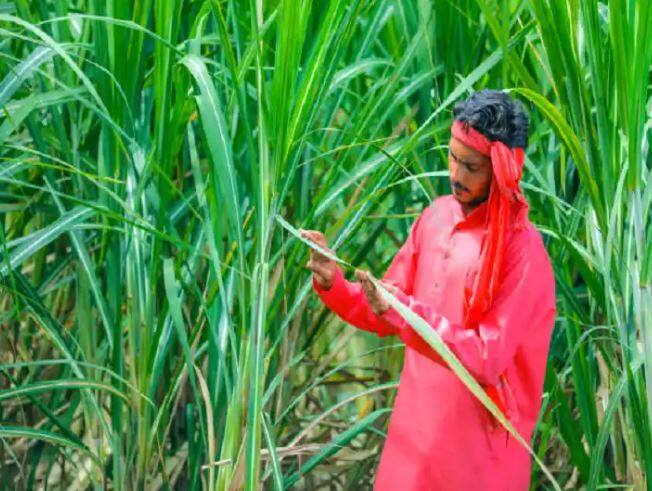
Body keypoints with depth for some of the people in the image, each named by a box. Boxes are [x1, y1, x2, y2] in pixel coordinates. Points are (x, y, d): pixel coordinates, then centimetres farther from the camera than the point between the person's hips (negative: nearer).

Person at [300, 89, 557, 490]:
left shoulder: (522, 251, -17)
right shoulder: (437, 216, 4)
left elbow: (488, 359, -23)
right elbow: (387, 316, 10)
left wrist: (404, 313, -30)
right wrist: (334, 284, -8)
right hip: (416, 432, 6)